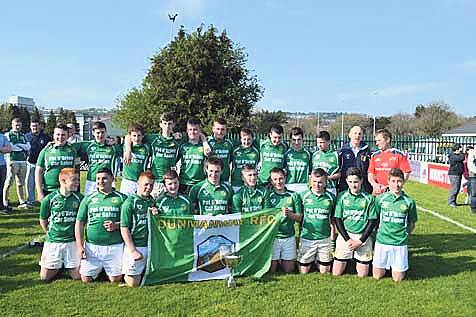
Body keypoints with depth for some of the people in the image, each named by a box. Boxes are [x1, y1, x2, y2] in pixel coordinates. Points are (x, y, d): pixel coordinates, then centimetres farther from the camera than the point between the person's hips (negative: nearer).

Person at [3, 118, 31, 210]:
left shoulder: (23, 135, 19)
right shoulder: (8, 135, 3)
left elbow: (28, 147, 7)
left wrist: (17, 145, -7)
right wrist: (22, 147, -5)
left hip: (23, 161, 5)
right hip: (12, 161, -5)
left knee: (21, 184, 10)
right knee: (8, 183, -3)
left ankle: (22, 203, 14)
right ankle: (5, 203, 2)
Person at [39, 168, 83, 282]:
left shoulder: (79, 198, -4)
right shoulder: (49, 199, -7)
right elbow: (43, 221, 8)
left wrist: (76, 234, 8)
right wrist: (51, 234, 12)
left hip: (72, 241, 0)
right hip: (52, 241, 0)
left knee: (77, 276, 0)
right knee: (45, 277, 3)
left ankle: (68, 265, 30)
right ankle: (58, 266, 32)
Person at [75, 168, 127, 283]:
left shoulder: (121, 198, 3)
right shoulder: (88, 199, 8)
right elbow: (79, 223, 8)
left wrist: (117, 225, -16)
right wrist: (79, 246, 0)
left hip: (115, 246, -1)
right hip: (92, 246, 2)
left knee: (115, 279, 2)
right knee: (86, 279, 3)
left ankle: (108, 270, 35)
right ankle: (98, 269, 33)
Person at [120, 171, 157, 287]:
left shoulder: (153, 202, 10)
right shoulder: (130, 202, -8)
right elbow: (124, 229, -10)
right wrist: (133, 250, -15)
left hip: (151, 246, 6)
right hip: (135, 246, -5)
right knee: (133, 282, -2)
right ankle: (123, 272, 24)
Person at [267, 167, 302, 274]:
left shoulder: (293, 195, 2)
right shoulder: (268, 196, -2)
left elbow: (299, 218, 2)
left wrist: (289, 214, -17)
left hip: (289, 237, 2)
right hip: (272, 237, -2)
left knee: (289, 270, 9)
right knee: (271, 270, 3)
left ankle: (282, 260, 37)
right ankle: (277, 261, 32)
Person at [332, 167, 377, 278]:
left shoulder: (369, 198, -3)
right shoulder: (342, 196, -1)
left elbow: (372, 222, -2)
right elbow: (337, 219, -1)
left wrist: (360, 241, -9)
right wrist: (347, 239, -9)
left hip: (363, 237, 0)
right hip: (345, 235, 1)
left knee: (362, 275, 5)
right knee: (336, 273, 2)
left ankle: (357, 260, 34)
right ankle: (347, 260, 32)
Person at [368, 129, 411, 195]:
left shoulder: (399, 154, 0)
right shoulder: (375, 155, 12)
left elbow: (406, 174, -3)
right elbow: (370, 174, 11)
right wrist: (374, 184, -9)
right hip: (377, 192, 3)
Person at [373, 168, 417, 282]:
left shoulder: (409, 201, -3)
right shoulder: (380, 198, -2)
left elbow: (412, 224, 10)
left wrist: (403, 234, 3)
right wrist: (379, 232, 3)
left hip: (400, 243, -1)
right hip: (382, 241, 1)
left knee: (398, 278, 3)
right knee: (377, 276, 7)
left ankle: (399, 266, 34)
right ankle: (385, 265, 37)